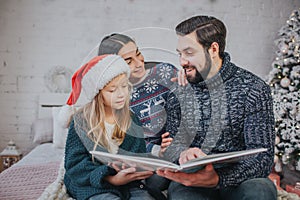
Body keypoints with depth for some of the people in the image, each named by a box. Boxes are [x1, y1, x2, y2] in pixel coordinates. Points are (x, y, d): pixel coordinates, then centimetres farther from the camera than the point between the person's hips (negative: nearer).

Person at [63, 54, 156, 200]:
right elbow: (76, 165, -8)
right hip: (93, 187, -3)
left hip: (130, 185, 3)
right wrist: (111, 179, -22)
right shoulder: (81, 121, -4)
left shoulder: (131, 119, 8)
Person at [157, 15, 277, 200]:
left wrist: (218, 179, -30)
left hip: (236, 178, 1)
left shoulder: (254, 89, -5)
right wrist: (182, 153, -23)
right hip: (189, 179, 0)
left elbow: (263, 157, -12)